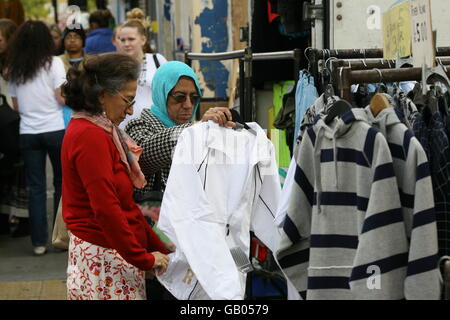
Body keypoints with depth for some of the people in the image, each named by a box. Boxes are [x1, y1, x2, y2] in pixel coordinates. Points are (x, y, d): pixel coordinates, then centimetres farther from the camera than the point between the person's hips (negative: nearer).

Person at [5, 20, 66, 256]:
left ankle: (39, 241, 5)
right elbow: (62, 98, -10)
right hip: (54, 129, -3)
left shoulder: (14, 69, 6)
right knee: (62, 183, 9)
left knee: (36, 187, 6)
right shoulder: (53, 63, -6)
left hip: (28, 132, 3)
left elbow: (16, 105, 10)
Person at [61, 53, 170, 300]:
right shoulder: (90, 136, -16)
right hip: (105, 260, -10)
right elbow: (106, 209, -22)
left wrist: (158, 247, 12)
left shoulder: (98, 131, 15)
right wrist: (145, 259, -15)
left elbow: (124, 204, 16)